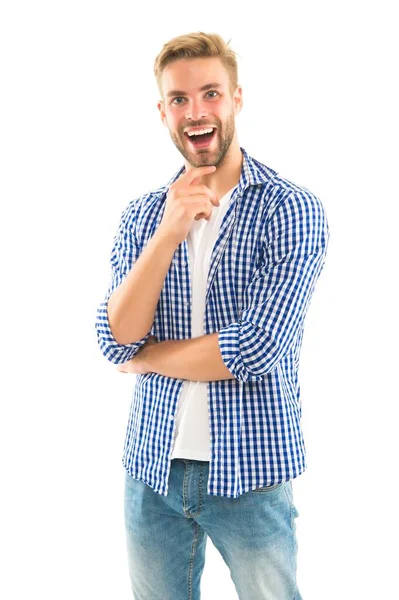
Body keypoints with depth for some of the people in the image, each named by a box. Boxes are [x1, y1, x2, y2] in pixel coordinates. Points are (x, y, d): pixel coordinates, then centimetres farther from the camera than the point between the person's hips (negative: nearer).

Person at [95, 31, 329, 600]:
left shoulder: (292, 209, -10)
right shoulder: (140, 215, 4)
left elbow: (255, 350, -19)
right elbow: (116, 340, -8)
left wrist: (143, 357, -7)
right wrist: (168, 235, -19)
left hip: (250, 473, -3)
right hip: (151, 467, 4)